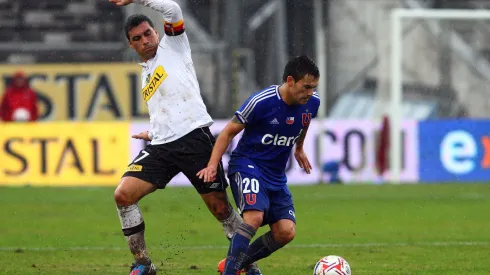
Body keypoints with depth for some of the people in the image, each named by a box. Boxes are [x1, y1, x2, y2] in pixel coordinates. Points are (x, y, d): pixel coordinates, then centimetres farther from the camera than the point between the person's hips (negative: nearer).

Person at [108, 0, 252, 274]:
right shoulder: (146, 74, 25)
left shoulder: (173, 47, 7)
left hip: (194, 137, -6)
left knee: (220, 207, -4)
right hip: (161, 146, 6)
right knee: (123, 195, -10)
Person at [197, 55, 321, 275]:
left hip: (276, 175, 6)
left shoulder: (312, 103, -4)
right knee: (254, 217, -31)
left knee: (286, 232, -7)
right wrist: (213, 165, -20)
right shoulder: (262, 102, -21)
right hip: (247, 165, -6)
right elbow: (229, 132, -11)